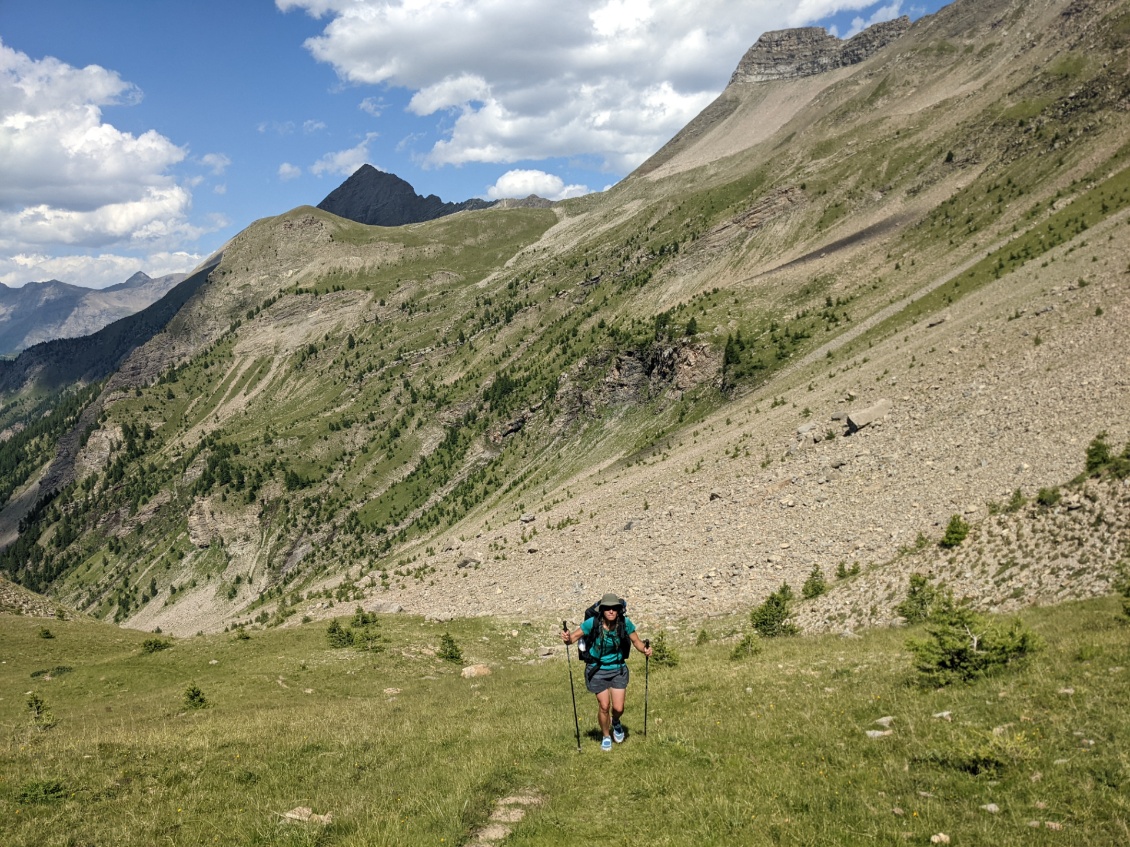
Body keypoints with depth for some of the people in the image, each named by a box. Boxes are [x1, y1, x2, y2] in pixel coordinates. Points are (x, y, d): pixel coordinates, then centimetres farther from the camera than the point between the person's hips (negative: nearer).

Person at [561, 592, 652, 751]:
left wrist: (644, 649, -23)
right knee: (604, 706, 0)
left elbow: (636, 641, -3)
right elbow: (574, 637, -17)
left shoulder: (625, 623, -16)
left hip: (618, 669, 2)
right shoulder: (592, 623, -22)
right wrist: (567, 639, -39)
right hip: (598, 670, -1)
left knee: (618, 708, 0)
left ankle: (615, 723, 39)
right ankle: (606, 737, 29)